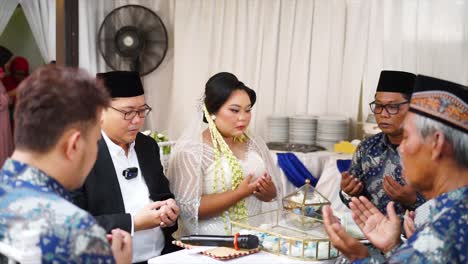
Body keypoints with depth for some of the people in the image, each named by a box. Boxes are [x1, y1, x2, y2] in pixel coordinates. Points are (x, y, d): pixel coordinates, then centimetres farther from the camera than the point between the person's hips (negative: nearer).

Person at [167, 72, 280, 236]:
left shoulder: (255, 144, 10)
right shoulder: (190, 150, -8)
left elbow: (274, 194, 17)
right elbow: (188, 209, -15)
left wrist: (269, 192, -6)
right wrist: (239, 193, -16)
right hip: (210, 242, -4)